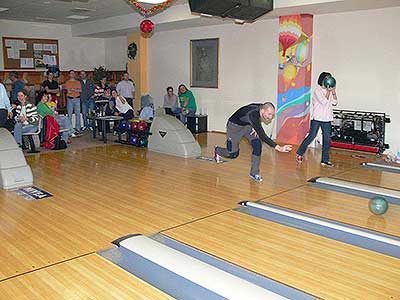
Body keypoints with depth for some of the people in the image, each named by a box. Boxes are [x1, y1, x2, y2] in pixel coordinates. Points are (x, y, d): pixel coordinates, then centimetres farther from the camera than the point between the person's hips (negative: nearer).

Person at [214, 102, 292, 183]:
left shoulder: (262, 107, -19)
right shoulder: (253, 114, -42)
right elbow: (262, 136, -48)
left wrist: (256, 128, -7)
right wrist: (277, 147, -54)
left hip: (247, 125, 6)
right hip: (234, 126, -6)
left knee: (257, 145, -14)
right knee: (233, 154, 1)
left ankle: (254, 173, -2)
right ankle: (217, 150, 36)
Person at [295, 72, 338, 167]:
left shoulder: (330, 91, 13)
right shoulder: (317, 90, -6)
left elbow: (334, 103, 6)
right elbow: (323, 101, -17)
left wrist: (333, 92, -4)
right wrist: (328, 91, -12)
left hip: (327, 119, 6)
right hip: (317, 118, -6)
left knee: (327, 139, 3)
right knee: (311, 136, -3)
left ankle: (325, 160, 10)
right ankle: (299, 153, 13)